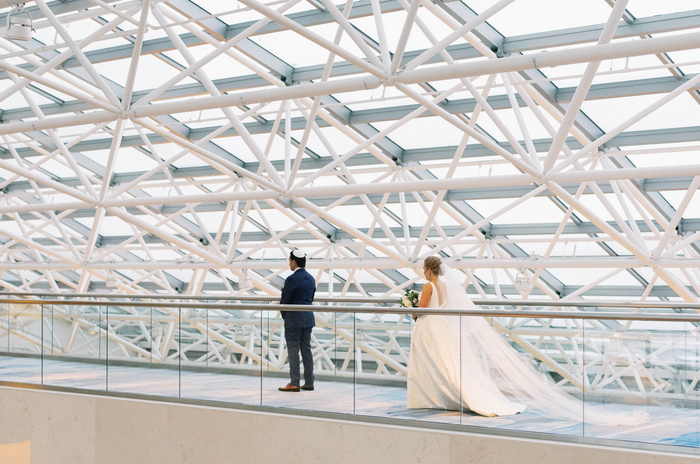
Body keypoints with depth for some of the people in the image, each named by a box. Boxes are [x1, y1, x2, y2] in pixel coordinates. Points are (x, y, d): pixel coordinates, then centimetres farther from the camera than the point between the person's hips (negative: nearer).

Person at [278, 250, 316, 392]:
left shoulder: (292, 279, -15)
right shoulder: (311, 278, 10)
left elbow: (285, 300, -13)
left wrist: (283, 314, 6)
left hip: (294, 318, -8)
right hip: (308, 317, 8)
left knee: (293, 350, -3)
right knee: (306, 349, 10)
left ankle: (294, 383, -2)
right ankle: (309, 382, 13)